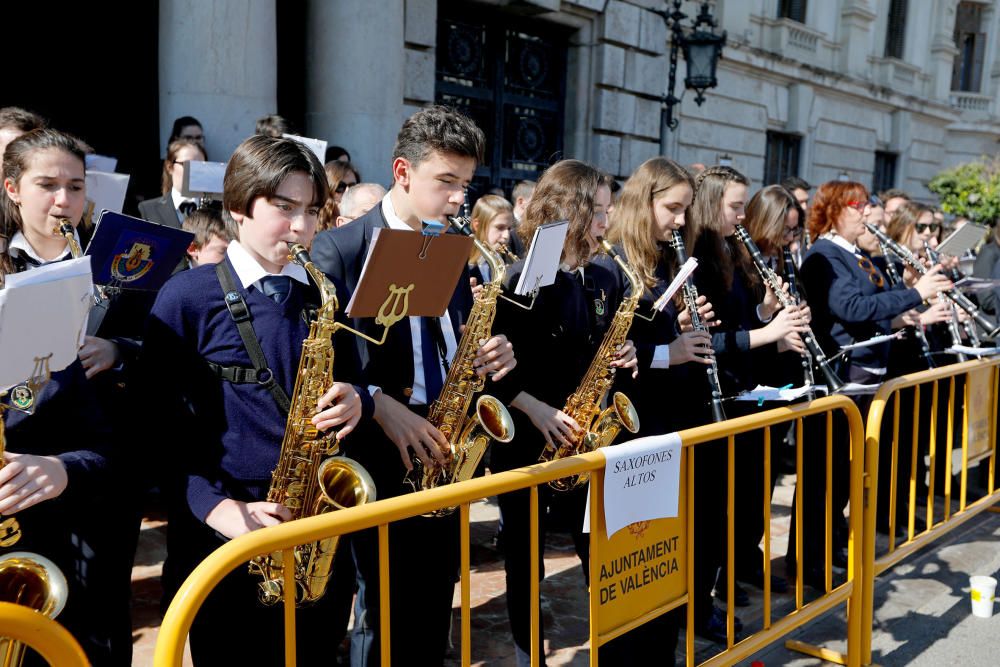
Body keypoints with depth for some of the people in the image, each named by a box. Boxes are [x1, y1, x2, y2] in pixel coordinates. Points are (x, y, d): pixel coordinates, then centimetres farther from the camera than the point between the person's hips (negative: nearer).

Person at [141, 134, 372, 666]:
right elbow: (159, 420, -8)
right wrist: (217, 506, -19)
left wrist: (356, 403, -10)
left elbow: (350, 389, 14)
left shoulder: (325, 298, 6)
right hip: (219, 530, -3)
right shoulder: (187, 296, -6)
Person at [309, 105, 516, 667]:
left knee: (434, 618, 16)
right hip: (381, 461, -6)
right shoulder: (340, 250, -10)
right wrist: (381, 405, -25)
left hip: (445, 457, 6)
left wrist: (494, 356, -5)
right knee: (385, 620, 4)